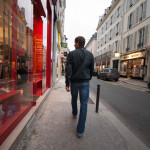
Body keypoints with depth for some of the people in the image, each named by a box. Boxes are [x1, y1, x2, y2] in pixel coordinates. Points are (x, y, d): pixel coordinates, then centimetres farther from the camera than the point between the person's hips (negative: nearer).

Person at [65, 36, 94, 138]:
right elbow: (92, 69, 7)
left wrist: (67, 84, -10)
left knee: (74, 99, 25)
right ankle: (80, 130, 6)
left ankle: (74, 114, 51)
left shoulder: (71, 54, -5)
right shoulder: (90, 54, 3)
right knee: (84, 104, 2)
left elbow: (68, 69, -11)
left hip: (74, 81, 0)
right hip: (85, 82, 1)